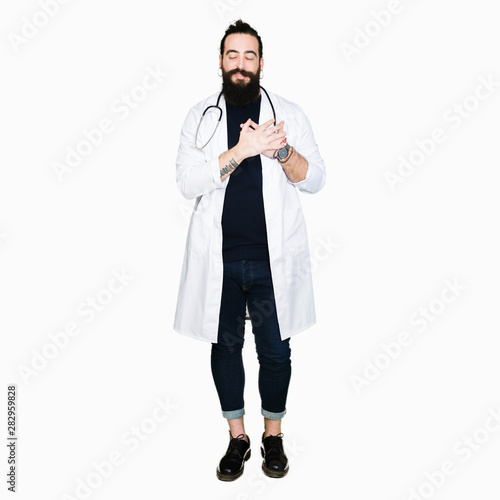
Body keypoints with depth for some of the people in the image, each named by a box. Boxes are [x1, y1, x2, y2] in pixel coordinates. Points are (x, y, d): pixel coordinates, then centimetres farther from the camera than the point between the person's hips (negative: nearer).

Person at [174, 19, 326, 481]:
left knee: (275, 351, 10)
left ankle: (273, 435, 35)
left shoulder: (289, 113, 5)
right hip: (219, 260, 1)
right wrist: (240, 151, -21)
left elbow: (316, 180, 0)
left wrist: (282, 151, -18)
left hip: (273, 261, 0)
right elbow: (187, 182, -8)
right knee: (225, 348, 13)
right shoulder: (201, 116, 5)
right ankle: (237, 438, 35)